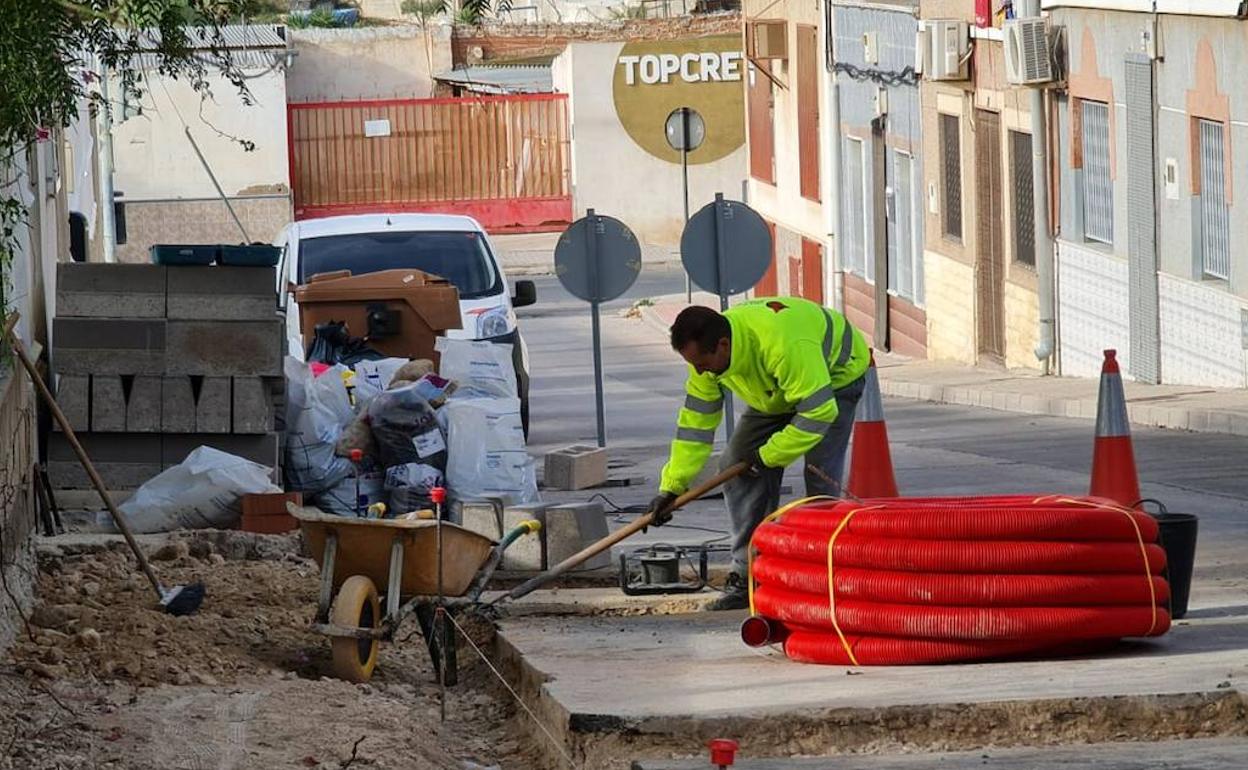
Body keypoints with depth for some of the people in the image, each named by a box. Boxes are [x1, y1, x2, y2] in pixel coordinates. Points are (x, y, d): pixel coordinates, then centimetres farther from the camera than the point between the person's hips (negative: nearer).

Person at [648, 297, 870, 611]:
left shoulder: (784, 346, -45)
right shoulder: (706, 353, -20)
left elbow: (819, 412, -39)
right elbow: (695, 422, -12)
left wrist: (769, 456, -30)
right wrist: (672, 487, -15)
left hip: (837, 376, -7)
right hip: (777, 393, 7)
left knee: (821, 474, -22)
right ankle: (747, 578, -1)